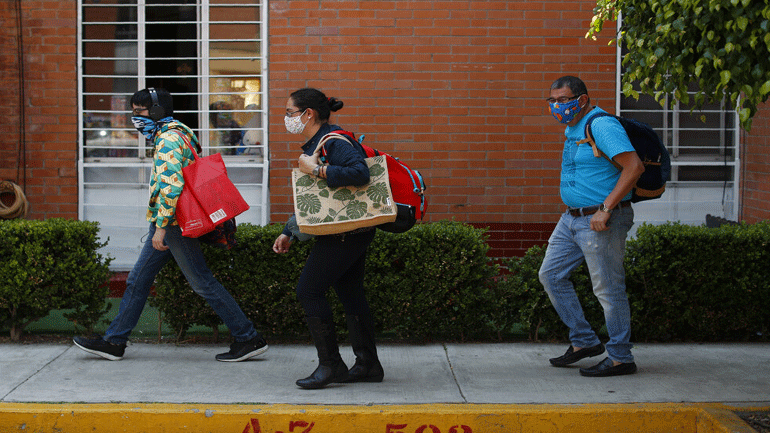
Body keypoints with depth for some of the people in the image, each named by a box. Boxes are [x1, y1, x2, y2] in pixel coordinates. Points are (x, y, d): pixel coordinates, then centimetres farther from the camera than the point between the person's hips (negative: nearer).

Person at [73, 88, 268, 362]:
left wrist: (161, 227, -24)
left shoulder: (168, 139, -15)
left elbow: (172, 186, -26)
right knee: (138, 280, 12)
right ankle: (113, 342, 18)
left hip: (173, 224, -11)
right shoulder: (175, 134, 18)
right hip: (169, 225, 11)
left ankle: (249, 339, -1)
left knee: (203, 283, -6)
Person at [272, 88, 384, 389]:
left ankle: (330, 365, -2)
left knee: (309, 290, -8)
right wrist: (288, 232, 24)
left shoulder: (334, 141, -16)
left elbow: (359, 173, -34)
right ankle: (368, 365, 17)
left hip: (345, 234, -10)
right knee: (350, 294, 12)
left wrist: (316, 170, -27)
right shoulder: (314, 145, 16)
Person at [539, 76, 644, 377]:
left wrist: (605, 208, -26)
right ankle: (584, 341, 19)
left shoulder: (602, 126, -16)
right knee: (551, 274, 11)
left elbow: (634, 167, -25)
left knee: (608, 289, -4)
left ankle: (620, 358, 7)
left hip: (601, 221, -10)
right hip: (572, 217, 10)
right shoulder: (571, 129, 15)